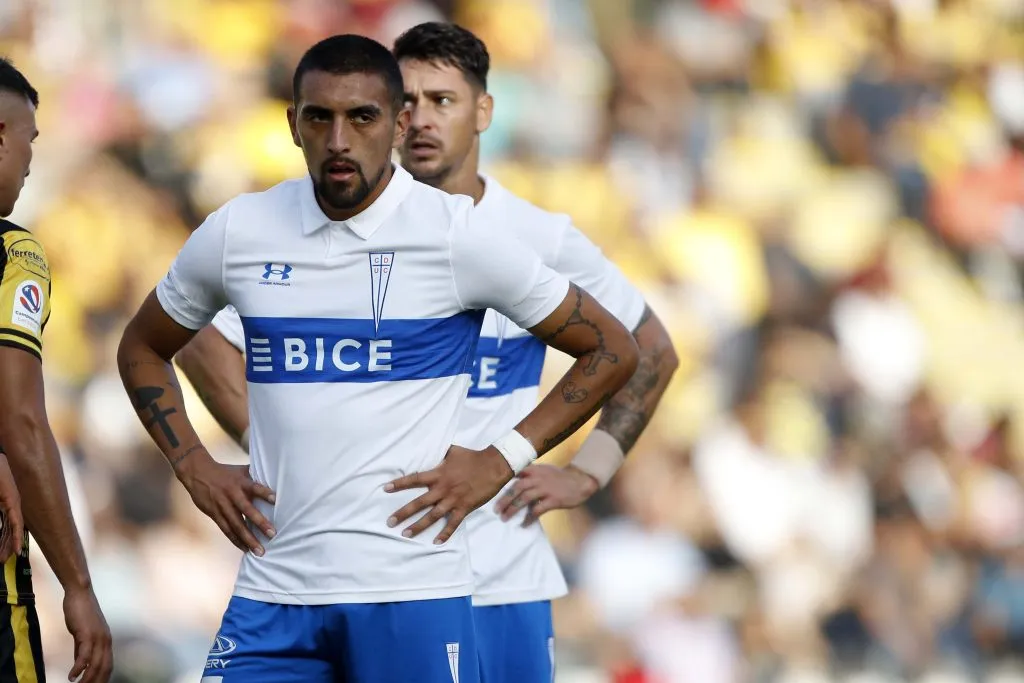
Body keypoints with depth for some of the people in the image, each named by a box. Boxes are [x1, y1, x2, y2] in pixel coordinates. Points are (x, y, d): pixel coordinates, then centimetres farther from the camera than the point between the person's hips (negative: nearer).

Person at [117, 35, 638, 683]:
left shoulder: (458, 234, -4)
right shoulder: (236, 233, 6)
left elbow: (612, 351, 4)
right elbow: (142, 349, 23)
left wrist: (502, 460, -3)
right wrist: (196, 468, 9)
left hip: (412, 588, -3)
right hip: (274, 588, 3)